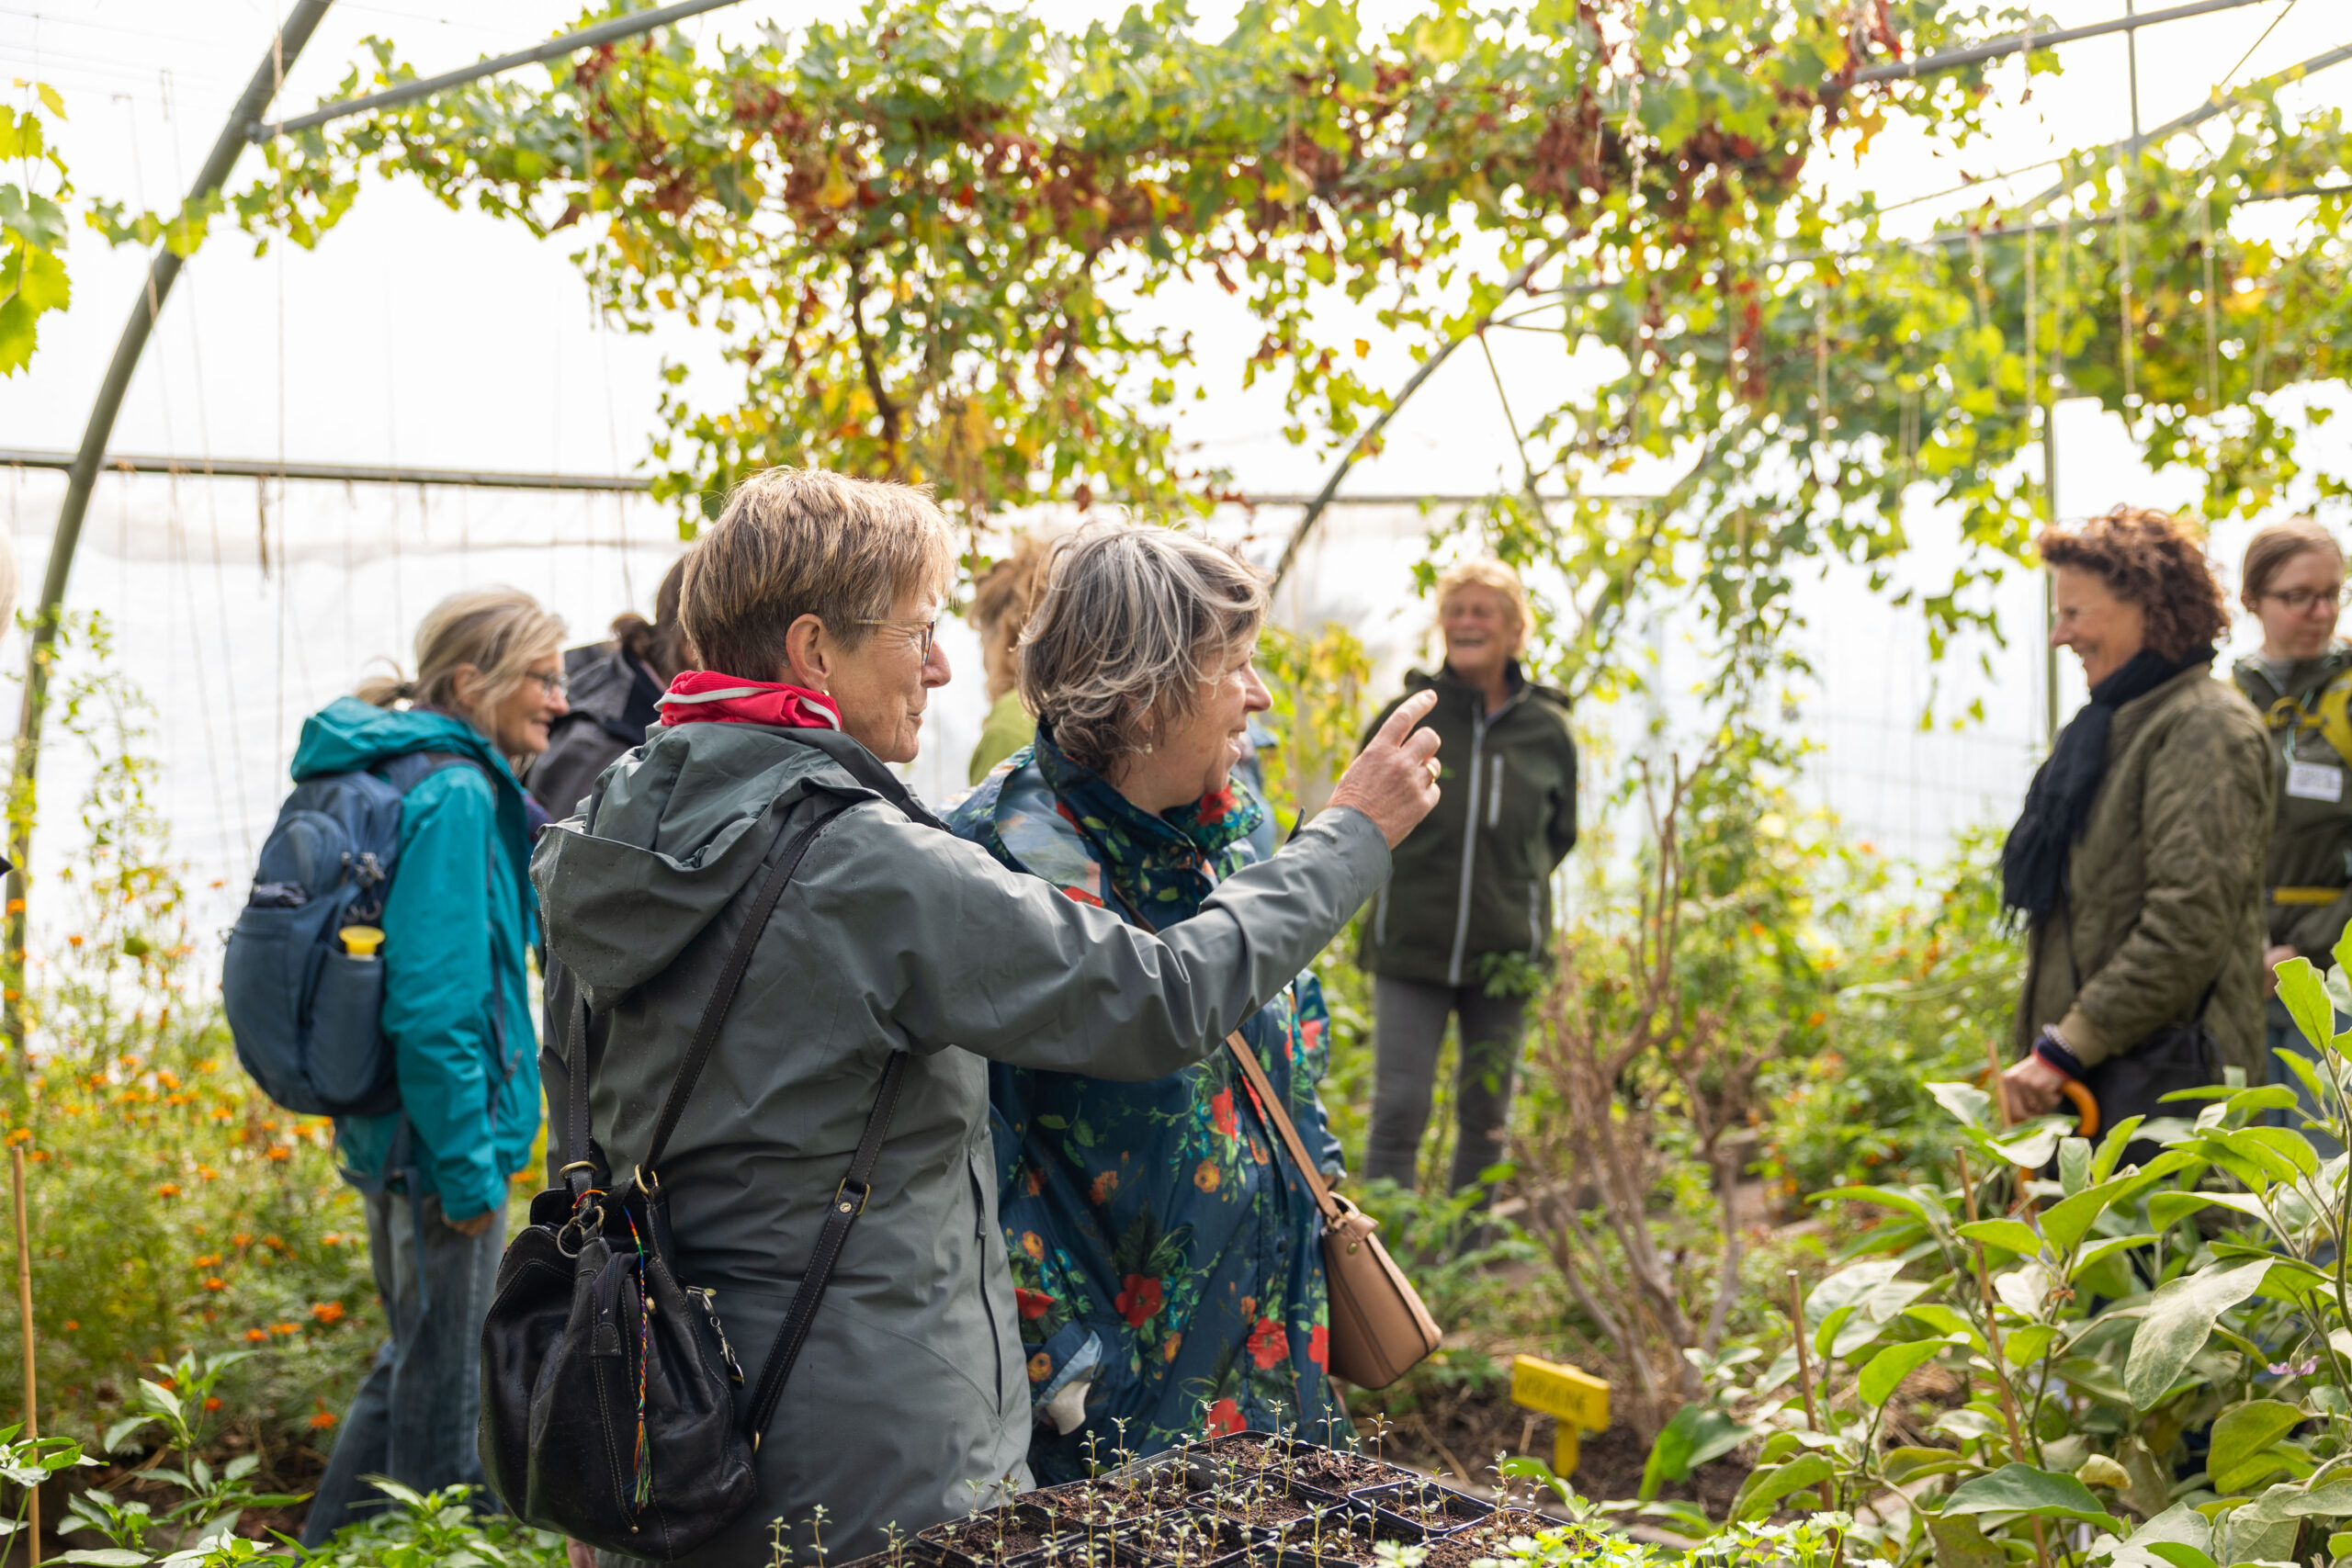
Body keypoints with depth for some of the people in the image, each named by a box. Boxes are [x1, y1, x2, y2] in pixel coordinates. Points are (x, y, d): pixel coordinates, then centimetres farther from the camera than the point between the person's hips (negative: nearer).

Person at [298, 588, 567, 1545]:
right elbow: (434, 1007, -24)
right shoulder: (454, 794, -19)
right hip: (441, 1137, -10)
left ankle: (329, 1546, 33)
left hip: (391, 1131, 10)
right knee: (447, 1387, 4)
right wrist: (470, 1169, -20)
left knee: (418, 1359, 23)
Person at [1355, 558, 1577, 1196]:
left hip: (1504, 953, 2)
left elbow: (1559, 835, 17)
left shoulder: (1547, 730, 2)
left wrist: (1518, 891, 6)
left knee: (1486, 1116, 9)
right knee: (1399, 1109, -7)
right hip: (1410, 948, -2)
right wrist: (1404, 881, 4)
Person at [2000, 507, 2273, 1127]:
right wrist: (2047, 1048, 16)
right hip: (2093, 1078, 9)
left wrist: (2064, 1050, -18)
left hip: (2168, 1077, -9)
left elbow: (2188, 926, -18)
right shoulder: (2120, 724, 20)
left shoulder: (2207, 728, -9)